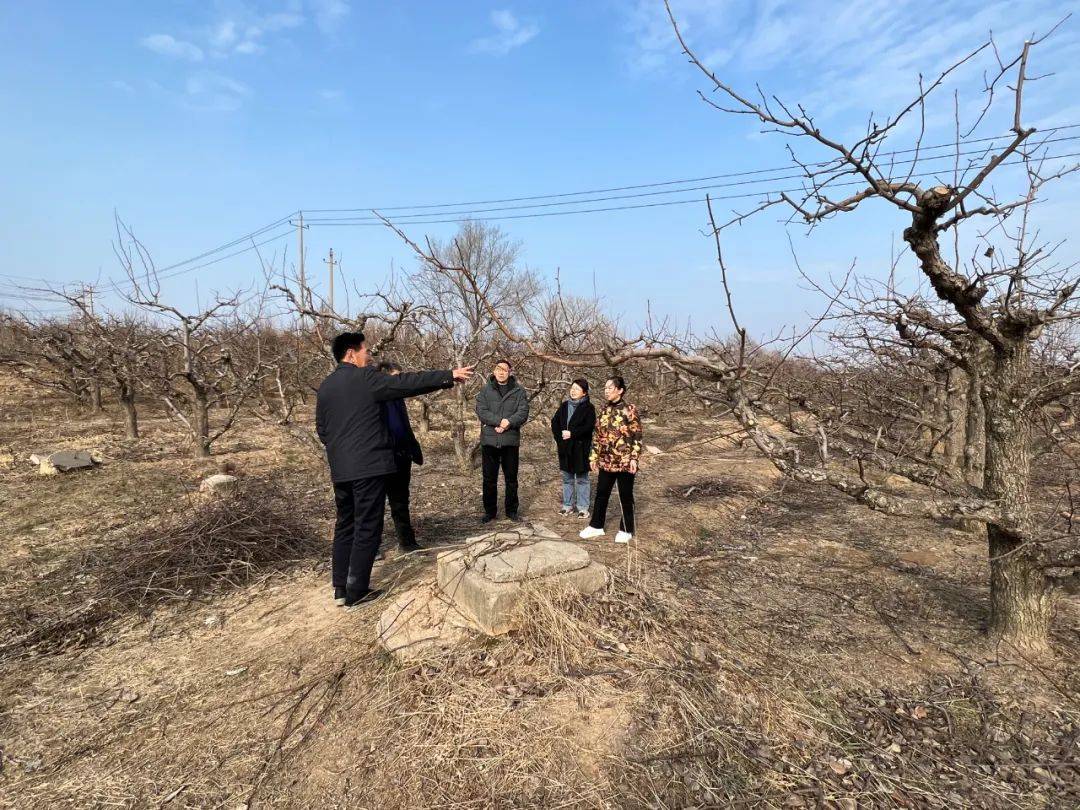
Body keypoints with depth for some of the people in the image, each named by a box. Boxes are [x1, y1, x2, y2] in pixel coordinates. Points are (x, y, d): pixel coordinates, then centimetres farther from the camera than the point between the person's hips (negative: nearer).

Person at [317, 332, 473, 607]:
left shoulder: (325, 386, 12)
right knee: (367, 528, 1)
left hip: (340, 469, 8)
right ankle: (357, 592, 6)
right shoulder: (365, 378, -10)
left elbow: (321, 428, 17)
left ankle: (340, 589, 23)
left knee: (345, 525, 16)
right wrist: (449, 376, -8)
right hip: (369, 466, -7)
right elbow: (408, 383, -12)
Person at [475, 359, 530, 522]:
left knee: (511, 478, 10)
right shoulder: (485, 391, 5)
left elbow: (523, 413, -7)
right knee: (489, 478, 8)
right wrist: (500, 421, -21)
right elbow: (481, 411, -8)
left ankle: (511, 510, 24)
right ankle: (489, 510, 20)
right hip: (489, 440, 0)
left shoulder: (519, 391, 4)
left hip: (511, 440, 0)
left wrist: (508, 423, -22)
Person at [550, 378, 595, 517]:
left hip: (581, 448, -5)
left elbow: (589, 426, -16)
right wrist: (559, 436, -2)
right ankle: (567, 505, 24)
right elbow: (555, 422, 10)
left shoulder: (588, 407, -7)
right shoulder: (564, 405, 8)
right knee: (567, 478, 14)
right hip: (565, 447, 5)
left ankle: (583, 508, 13)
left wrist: (572, 433, -19)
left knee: (582, 478, 4)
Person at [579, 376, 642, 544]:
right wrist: (594, 456, 9)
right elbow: (597, 435, 11)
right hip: (606, 461, 6)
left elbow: (637, 436, -11)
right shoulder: (604, 409, 6)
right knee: (601, 493, 14)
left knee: (625, 496, 7)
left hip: (624, 461, -6)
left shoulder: (629, 410, -11)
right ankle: (596, 526, 28)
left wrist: (634, 458, -15)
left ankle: (626, 530, 22)